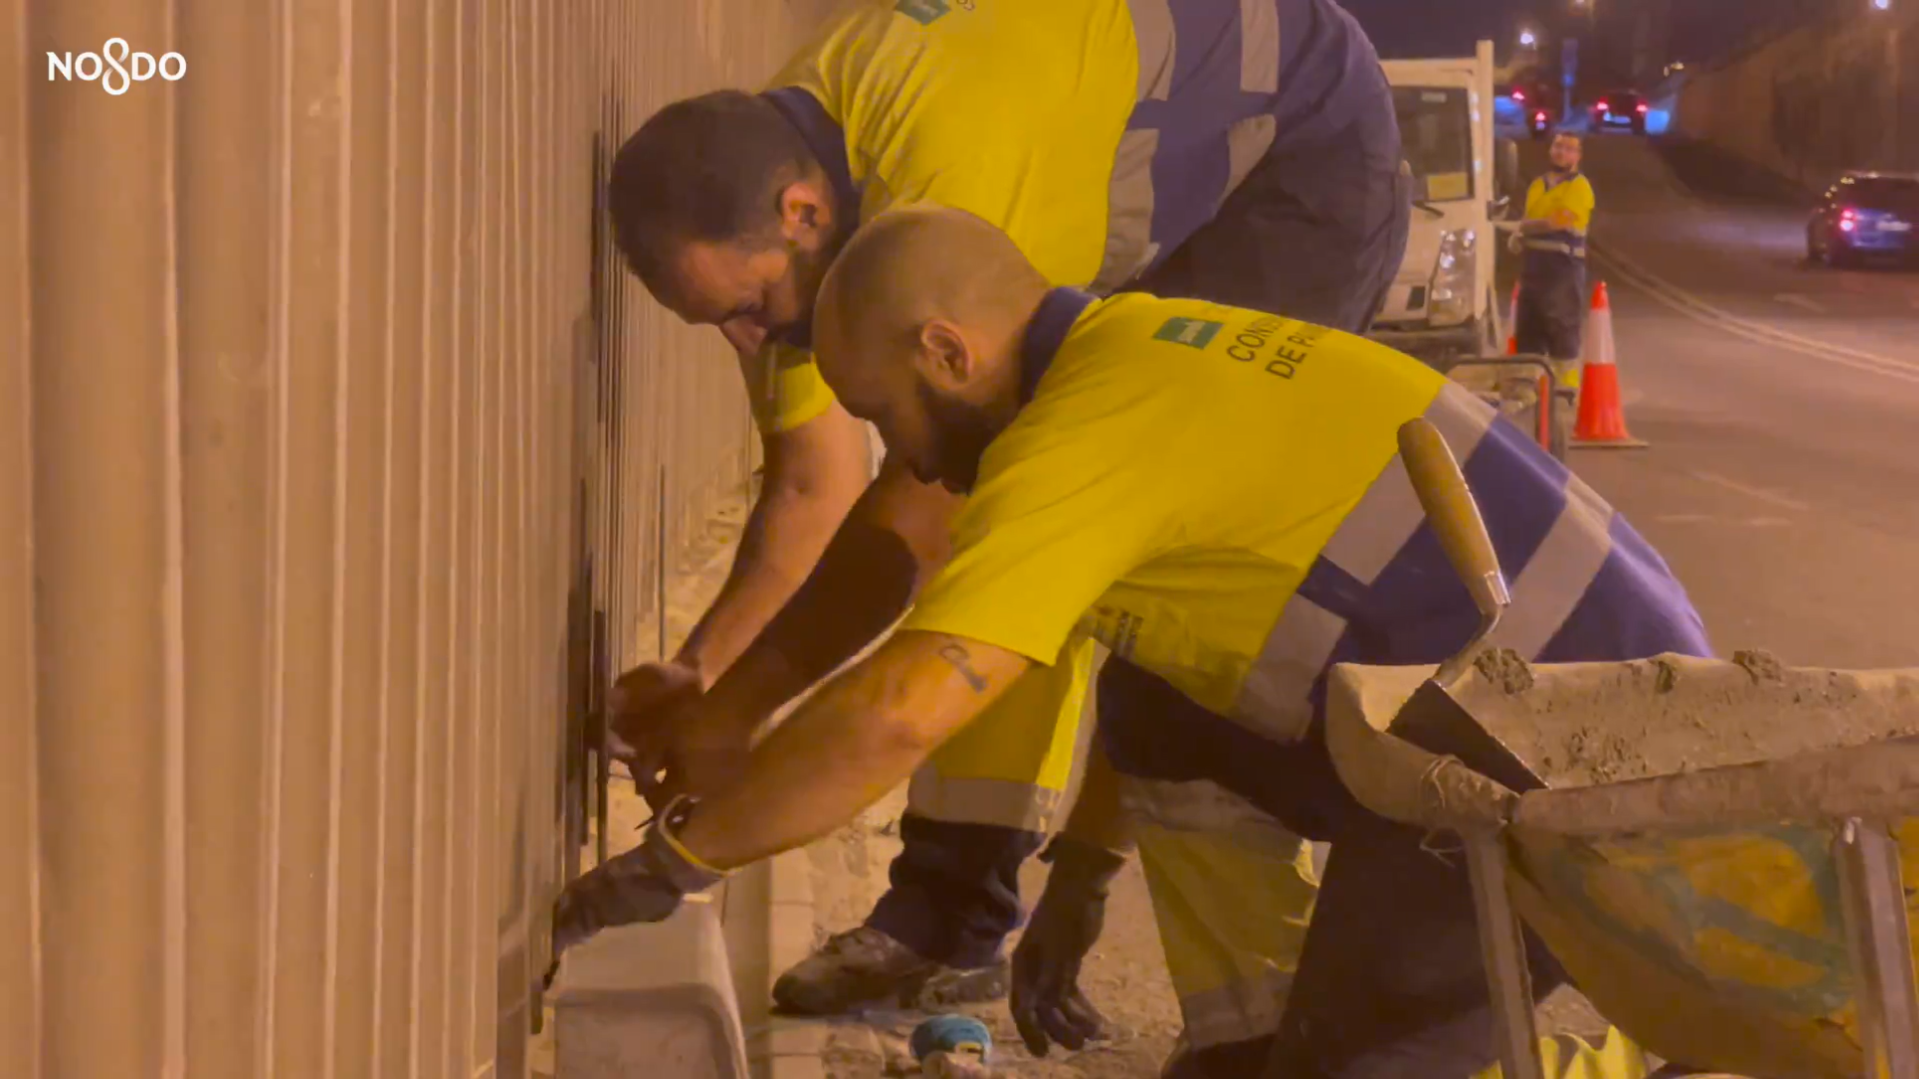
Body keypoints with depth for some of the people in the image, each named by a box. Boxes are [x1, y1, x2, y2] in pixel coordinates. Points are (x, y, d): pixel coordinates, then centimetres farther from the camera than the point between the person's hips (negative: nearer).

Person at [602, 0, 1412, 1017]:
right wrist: (698, 666, -13)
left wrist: (736, 708, -29)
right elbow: (813, 482, -4)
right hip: (1161, 204, 8)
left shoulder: (937, 158, -40)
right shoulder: (756, 183, -12)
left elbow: (923, 499, -35)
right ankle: (945, 916, 1)